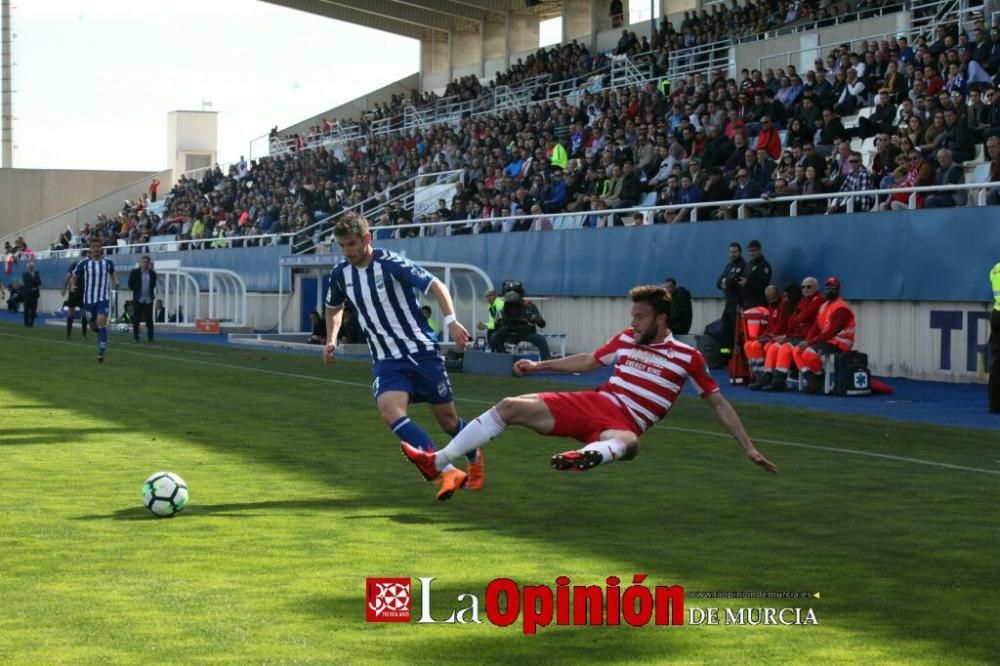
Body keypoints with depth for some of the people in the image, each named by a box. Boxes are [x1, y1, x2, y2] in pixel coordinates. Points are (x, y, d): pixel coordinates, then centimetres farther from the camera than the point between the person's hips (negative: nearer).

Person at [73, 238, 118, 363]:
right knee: (94, 324, 11)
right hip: (89, 298, 2)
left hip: (104, 298, -2)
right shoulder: (84, 263, -4)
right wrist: (73, 285, -11)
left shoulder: (108, 262, -2)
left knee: (101, 321, -19)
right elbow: (75, 276, 8)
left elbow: (113, 273, 20)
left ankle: (101, 352, -17)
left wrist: (115, 282, 5)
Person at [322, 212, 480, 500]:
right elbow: (334, 308, 25)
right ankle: (449, 472, -27)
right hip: (386, 362, 4)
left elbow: (436, 286, -15)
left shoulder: (390, 263, -14)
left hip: (422, 351, -4)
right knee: (390, 411, -25)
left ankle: (475, 459, 40)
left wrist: (451, 320, -29)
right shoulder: (340, 274, 3)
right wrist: (331, 340, 10)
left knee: (446, 418, 5)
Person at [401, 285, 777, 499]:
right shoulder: (626, 339, 12)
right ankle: (437, 463, -5)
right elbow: (588, 361, 26)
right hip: (591, 403, 5)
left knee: (627, 443, -45)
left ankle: (587, 458, -80)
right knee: (509, 407, -7)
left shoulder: (687, 358, -1)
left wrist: (748, 448, 0)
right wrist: (539, 366, 23)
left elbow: (718, 402, 3)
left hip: (624, 423, -5)